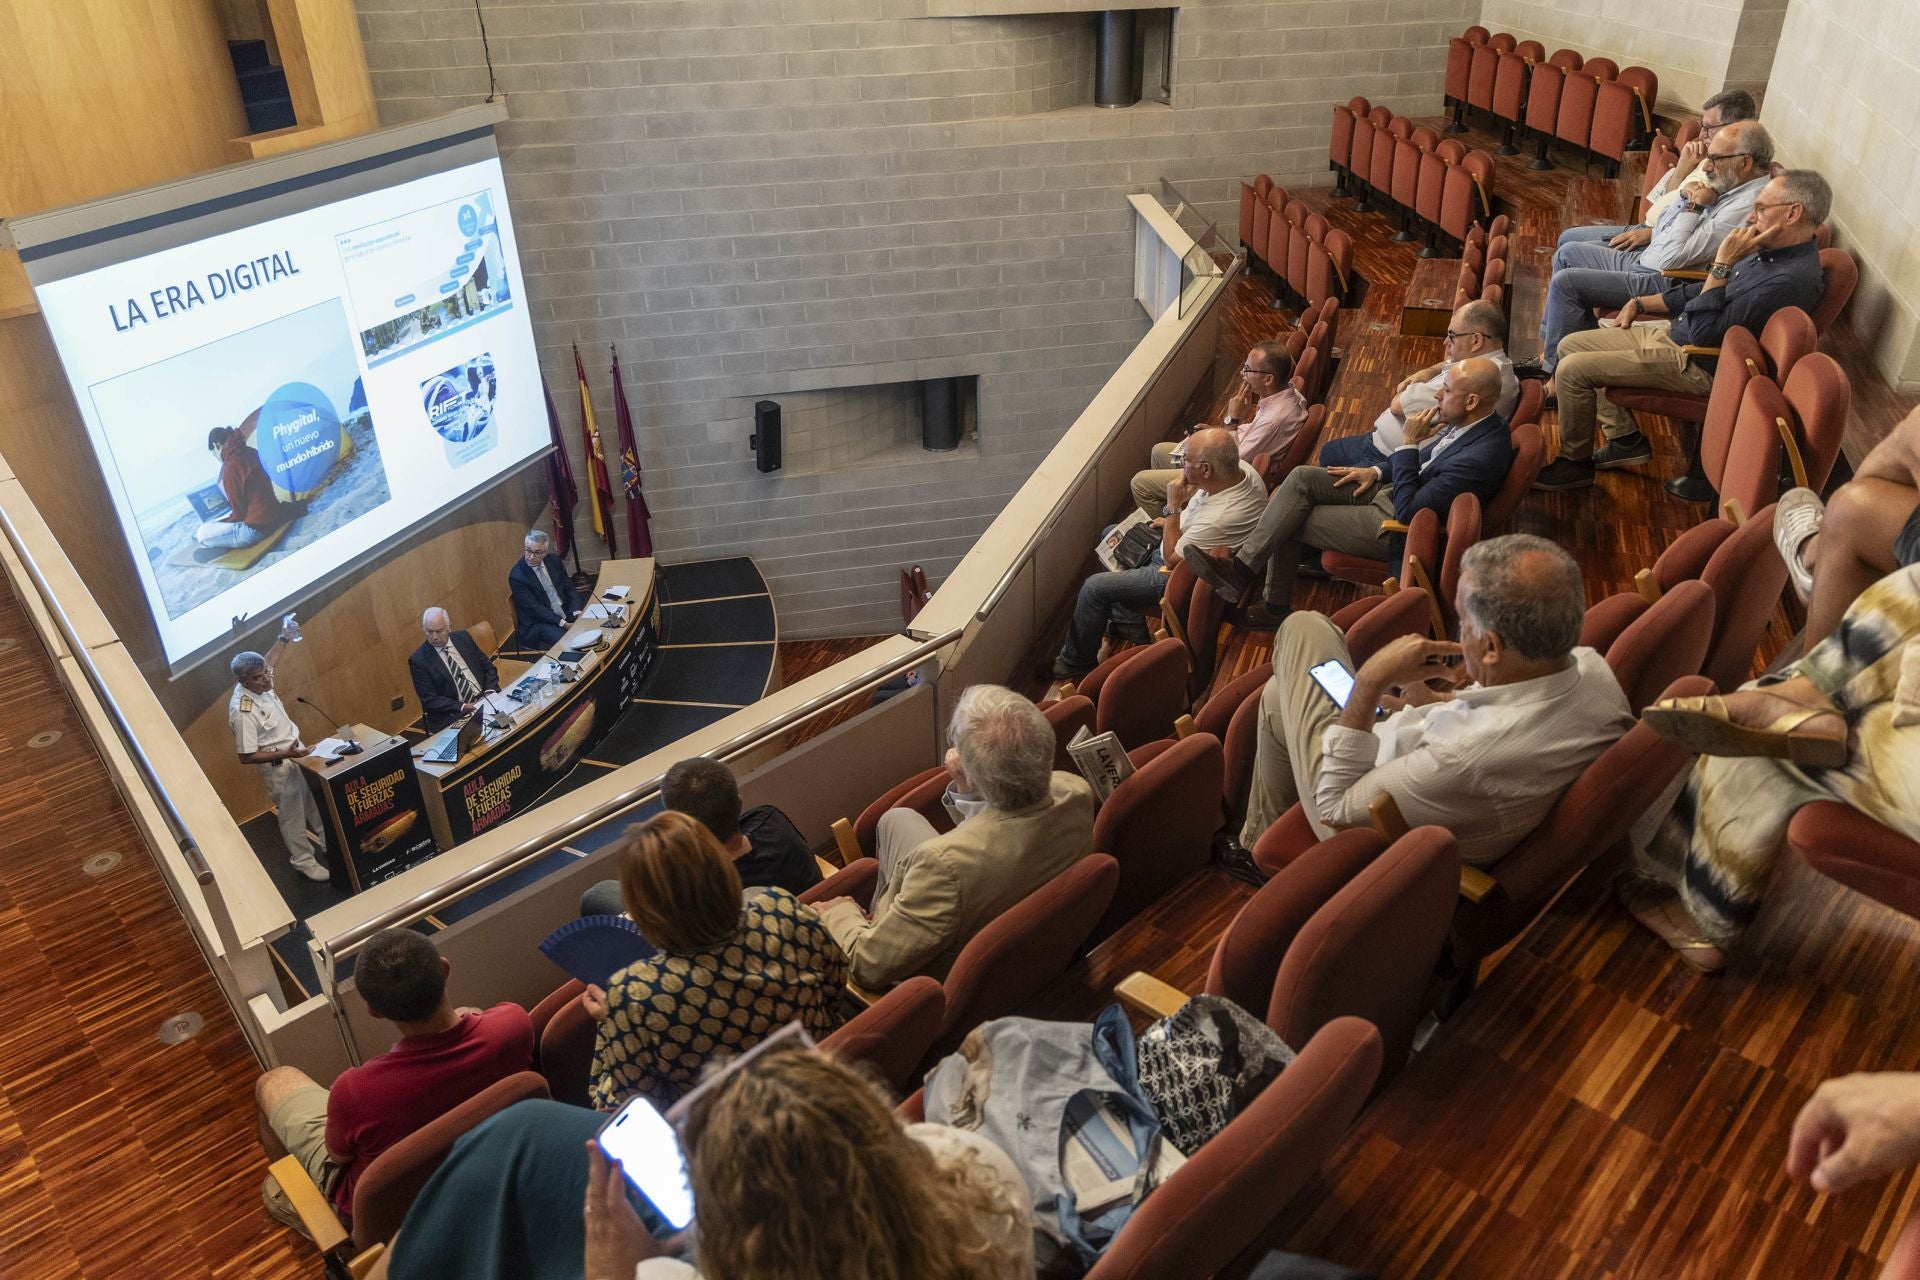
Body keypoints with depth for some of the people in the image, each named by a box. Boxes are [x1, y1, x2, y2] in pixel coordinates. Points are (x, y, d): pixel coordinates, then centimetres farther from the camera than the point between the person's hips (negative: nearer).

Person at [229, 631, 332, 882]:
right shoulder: (242, 711, -33)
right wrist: (285, 754, -31)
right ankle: (304, 862, 26)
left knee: (316, 803, 22)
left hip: (295, 752, 8)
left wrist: (283, 638, 17)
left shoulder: (259, 683, -10)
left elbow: (268, 660, 18)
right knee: (293, 816, 8)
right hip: (278, 767, -8)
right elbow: (246, 757, -27)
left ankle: (330, 845, 41)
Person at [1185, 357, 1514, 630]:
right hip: (1388, 489, 9)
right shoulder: (1472, 422, -2)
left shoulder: (1479, 457, -31)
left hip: (1393, 529, -9)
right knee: (1301, 478, -5)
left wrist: (1409, 443, -23)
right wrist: (1378, 471, 5)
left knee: (1290, 521, -8)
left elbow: (1408, 513, -27)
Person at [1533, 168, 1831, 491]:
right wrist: (1642, 304, 13)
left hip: (1697, 365, -10)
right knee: (1571, 344, 10)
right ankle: (1625, 438, 13)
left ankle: (1575, 464, 2)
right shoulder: (1773, 250, 7)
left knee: (1572, 368, -18)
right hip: (1674, 333, 10)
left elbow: (1703, 332, -26)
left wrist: (1723, 263, -25)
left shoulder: (1790, 279, -25)